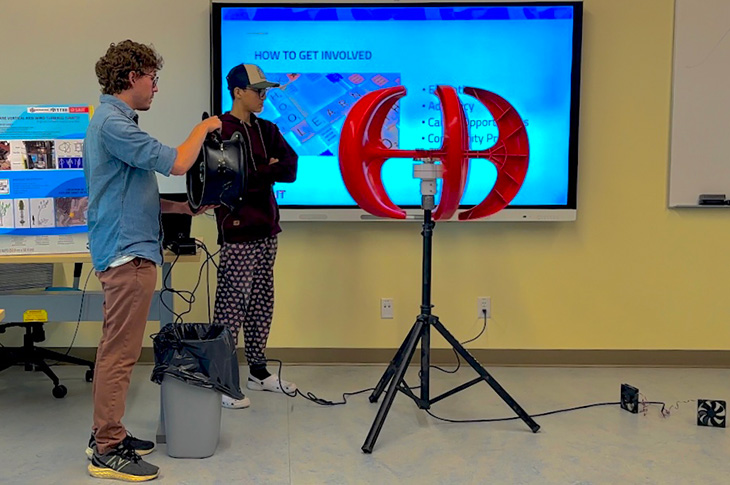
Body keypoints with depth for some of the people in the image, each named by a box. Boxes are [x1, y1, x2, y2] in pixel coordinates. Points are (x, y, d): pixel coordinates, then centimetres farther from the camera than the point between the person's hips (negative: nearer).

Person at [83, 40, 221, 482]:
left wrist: (179, 207, 16)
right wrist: (203, 128, -4)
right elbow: (176, 163, -21)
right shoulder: (112, 122, -16)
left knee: (119, 349, 15)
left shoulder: (116, 120, 17)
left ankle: (108, 434, 24)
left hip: (129, 250, 11)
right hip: (127, 252, -11)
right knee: (120, 352, -5)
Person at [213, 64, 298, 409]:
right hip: (238, 230, -7)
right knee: (231, 305, -5)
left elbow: (290, 169, 4)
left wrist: (258, 172, -10)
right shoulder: (221, 131, -8)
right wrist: (269, 171, -10)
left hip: (266, 228, 8)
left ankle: (258, 371, 22)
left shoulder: (266, 130, 15)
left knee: (261, 302, 12)